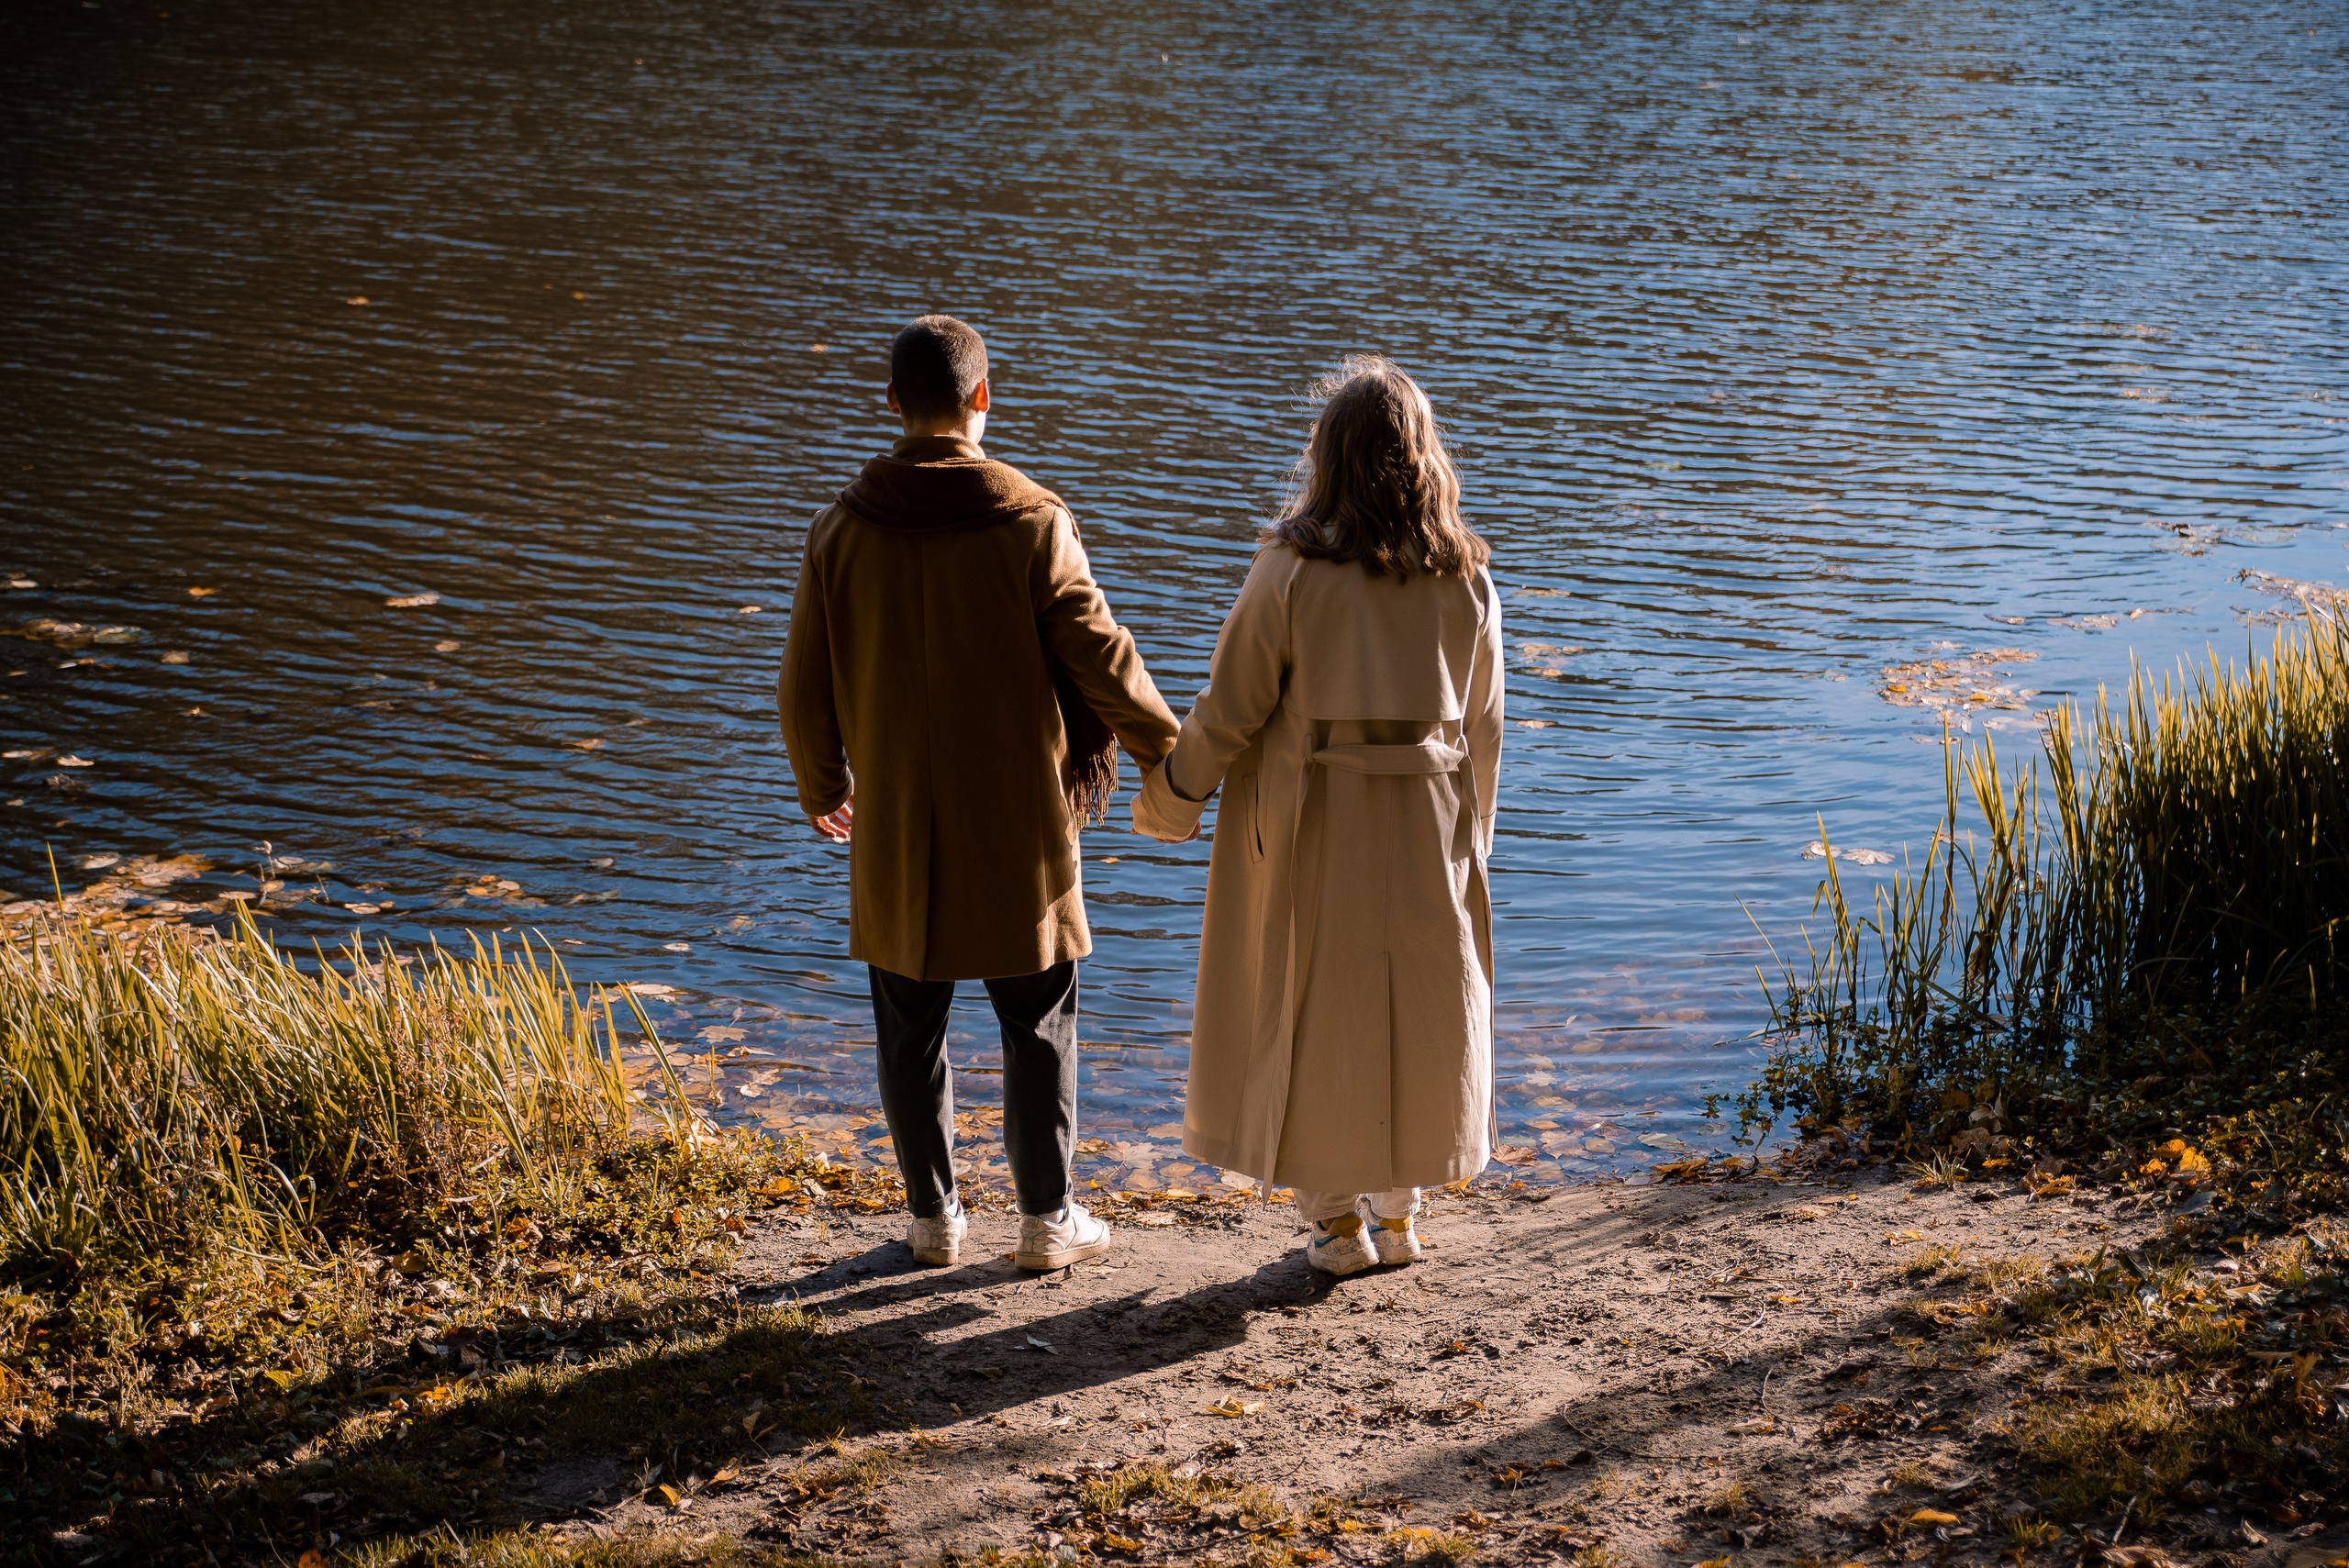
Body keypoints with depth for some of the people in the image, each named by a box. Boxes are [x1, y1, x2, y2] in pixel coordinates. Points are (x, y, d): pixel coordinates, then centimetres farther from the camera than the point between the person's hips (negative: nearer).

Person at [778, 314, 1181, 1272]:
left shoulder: (841, 530, -4)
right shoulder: (1033, 523, -11)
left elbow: (803, 685, 3)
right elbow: (1100, 660, -7)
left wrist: (822, 790, 20)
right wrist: (1166, 752, 10)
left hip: (894, 831, 2)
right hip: (1016, 828, -2)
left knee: (911, 1030, 13)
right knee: (1039, 1024, 11)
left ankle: (934, 1217, 23)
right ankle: (1047, 1219, 18)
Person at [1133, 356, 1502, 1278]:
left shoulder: (1293, 570, -13)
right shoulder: (1466, 579, -2)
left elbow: (1231, 707, -9)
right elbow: (1481, 727, 6)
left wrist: (1168, 800, 6)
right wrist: (1471, 839, 18)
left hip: (1312, 822, -3)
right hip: (1426, 825, 3)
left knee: (1311, 1006, 9)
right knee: (1414, 1008, 15)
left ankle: (1339, 1220, 13)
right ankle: (1398, 1211, 23)